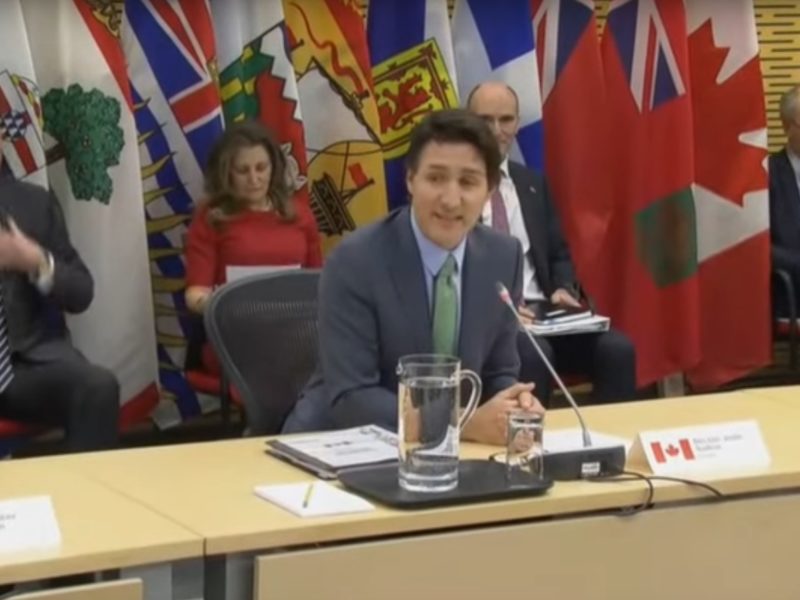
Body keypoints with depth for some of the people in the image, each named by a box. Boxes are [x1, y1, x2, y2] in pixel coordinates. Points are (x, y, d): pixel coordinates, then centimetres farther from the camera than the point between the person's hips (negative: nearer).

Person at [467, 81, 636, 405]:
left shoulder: (534, 184, 19)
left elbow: (559, 254, 22)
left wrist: (562, 289, -1)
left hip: (539, 310, 5)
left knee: (617, 349, -21)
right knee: (533, 354, -37)